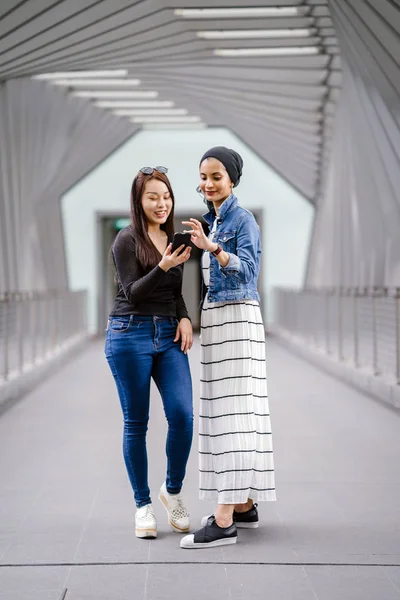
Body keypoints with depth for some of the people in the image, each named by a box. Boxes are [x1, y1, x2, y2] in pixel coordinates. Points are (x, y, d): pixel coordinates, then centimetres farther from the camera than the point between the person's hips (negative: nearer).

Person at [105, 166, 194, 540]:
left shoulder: (173, 239, 15)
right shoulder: (127, 240, -4)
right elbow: (133, 293, -10)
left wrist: (184, 318, 4)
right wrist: (163, 267, -24)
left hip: (168, 334, 5)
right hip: (130, 333, -5)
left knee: (182, 414, -9)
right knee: (136, 422, 1)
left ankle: (173, 490, 12)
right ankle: (143, 504, 13)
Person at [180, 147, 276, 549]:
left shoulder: (243, 220, -8)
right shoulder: (210, 219, 17)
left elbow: (247, 269, -23)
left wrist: (212, 247, -34)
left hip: (237, 319, -9)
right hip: (213, 319, 9)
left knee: (232, 410, -12)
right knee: (221, 410, 10)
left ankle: (224, 520, -15)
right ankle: (244, 505, 18)